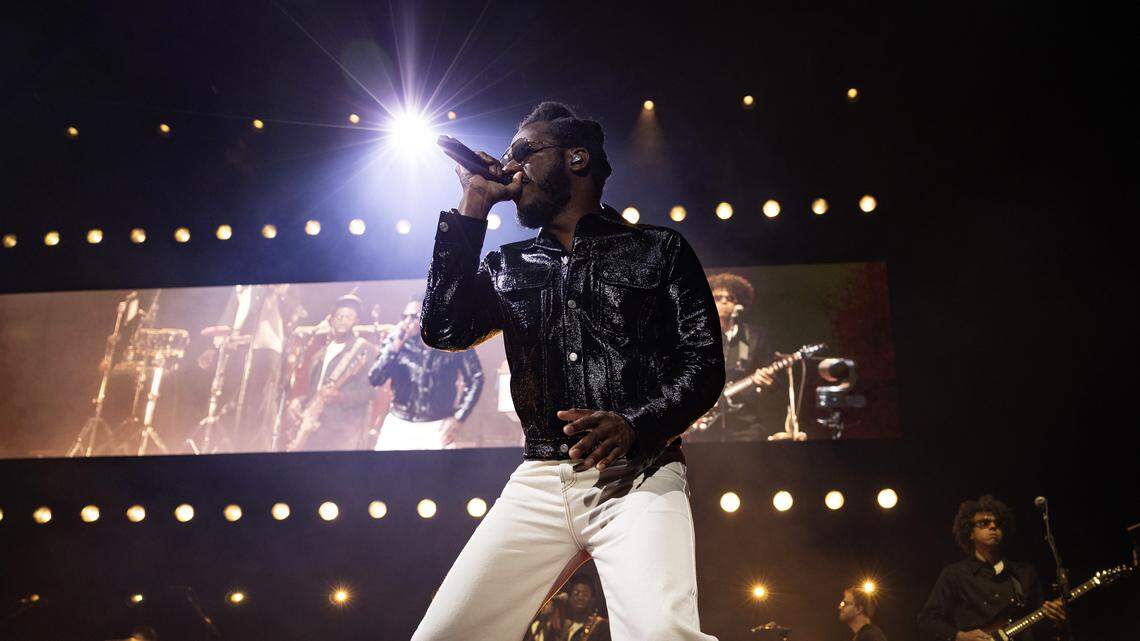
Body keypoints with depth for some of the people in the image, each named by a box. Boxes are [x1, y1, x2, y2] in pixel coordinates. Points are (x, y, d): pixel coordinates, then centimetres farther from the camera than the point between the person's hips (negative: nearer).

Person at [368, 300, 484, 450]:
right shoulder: (396, 340, -1)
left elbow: (475, 379, 0)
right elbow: (375, 380, -7)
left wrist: (459, 418, -5)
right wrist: (395, 346, -17)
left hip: (437, 427, -2)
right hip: (398, 425, 2)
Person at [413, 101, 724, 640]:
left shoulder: (660, 250, 10)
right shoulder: (508, 267, 20)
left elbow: (704, 365, 2)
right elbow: (444, 330, 3)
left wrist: (634, 424, -18)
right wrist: (472, 209, 7)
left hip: (637, 477, -3)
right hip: (539, 481, 4)